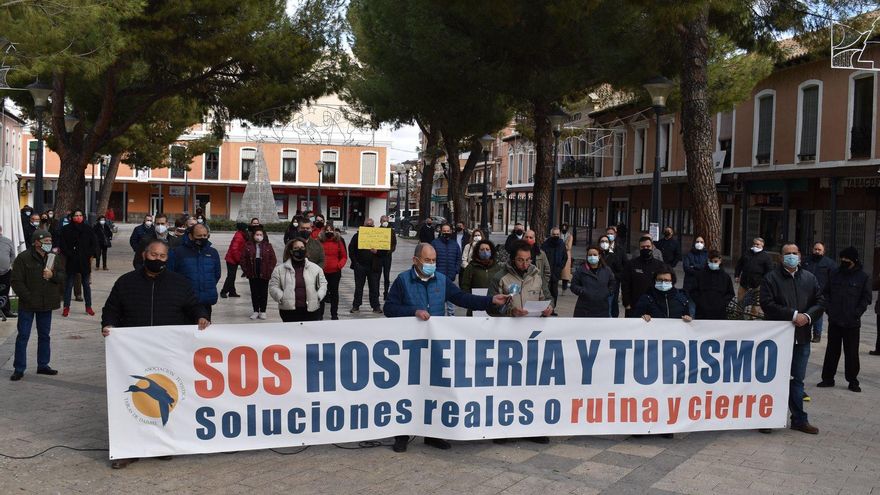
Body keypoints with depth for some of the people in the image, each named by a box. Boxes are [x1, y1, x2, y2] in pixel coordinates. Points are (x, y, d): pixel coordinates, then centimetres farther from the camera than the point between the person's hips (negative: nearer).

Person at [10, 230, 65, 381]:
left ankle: (43, 365, 24)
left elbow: (63, 277, 6)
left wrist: (52, 275, -16)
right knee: (23, 336, 1)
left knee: (44, 335, 13)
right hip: (27, 306, -4)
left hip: (46, 305, 4)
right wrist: (29, 298, -16)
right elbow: (16, 282, -11)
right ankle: (19, 369, 7)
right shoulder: (23, 258, -10)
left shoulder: (55, 257, 4)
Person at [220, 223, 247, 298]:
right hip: (232, 259, -10)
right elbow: (234, 249, -24)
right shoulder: (238, 237, -20)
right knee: (231, 276, -6)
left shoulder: (240, 235, 10)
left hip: (234, 259, 10)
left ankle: (232, 292, 18)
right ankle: (223, 292, 1)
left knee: (232, 276, 12)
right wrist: (239, 260, -18)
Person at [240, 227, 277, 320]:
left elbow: (273, 260, 0)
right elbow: (243, 259, 1)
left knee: (263, 293, 6)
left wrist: (270, 271, -8)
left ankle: (263, 311, 15)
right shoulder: (248, 245, 0)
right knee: (254, 293, 8)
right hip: (252, 274, 1)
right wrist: (246, 271, -4)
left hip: (264, 274, 0)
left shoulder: (268, 246, 0)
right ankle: (256, 311, 17)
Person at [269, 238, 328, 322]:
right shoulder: (279, 269, 7)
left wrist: (318, 297, 0)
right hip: (289, 311, -1)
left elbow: (323, 283, 15)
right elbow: (273, 287, 5)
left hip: (311, 311, 1)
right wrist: (281, 298, -9)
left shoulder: (315, 268, 11)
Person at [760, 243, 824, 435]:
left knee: (797, 379, 13)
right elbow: (767, 304, -13)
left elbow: (820, 302, 8)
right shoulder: (771, 278, -4)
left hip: (802, 337, 4)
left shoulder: (809, 278, 11)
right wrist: (793, 315, -18)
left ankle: (799, 419, 21)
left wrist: (807, 316, -11)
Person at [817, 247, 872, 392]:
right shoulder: (835, 274, 6)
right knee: (832, 350, 10)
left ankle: (852, 381, 14)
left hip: (852, 323, -3)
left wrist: (856, 313, -11)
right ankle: (828, 378, 18)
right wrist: (828, 309, -1)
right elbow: (826, 292, 11)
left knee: (852, 353, 4)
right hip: (834, 320, 3)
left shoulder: (863, 277, -1)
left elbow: (866, 298, -1)